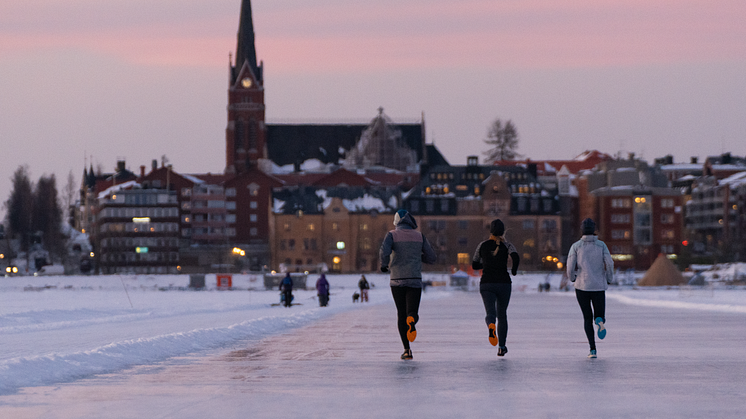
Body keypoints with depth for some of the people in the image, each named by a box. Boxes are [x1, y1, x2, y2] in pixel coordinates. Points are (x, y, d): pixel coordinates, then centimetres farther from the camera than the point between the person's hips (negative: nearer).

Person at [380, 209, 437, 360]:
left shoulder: (392, 235, 1)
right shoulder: (419, 236, 8)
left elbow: (384, 252, -18)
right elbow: (431, 258, 10)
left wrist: (384, 265, 1)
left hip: (397, 280, 0)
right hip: (415, 281, 0)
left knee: (401, 314, 13)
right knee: (412, 314, -1)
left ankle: (406, 349, 7)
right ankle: (412, 320, -40)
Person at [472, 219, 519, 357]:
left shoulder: (482, 245, 5)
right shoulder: (507, 245, -1)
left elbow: (474, 265, 13)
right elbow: (516, 258, -20)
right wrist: (514, 270, -1)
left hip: (486, 284, 0)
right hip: (504, 283, 0)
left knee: (490, 313, -11)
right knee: (502, 314, 17)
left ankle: (491, 326, -49)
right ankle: (501, 347, 19)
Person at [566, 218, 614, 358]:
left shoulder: (576, 246, 0)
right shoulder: (601, 245, 2)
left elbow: (570, 266, -8)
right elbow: (609, 263, -9)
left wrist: (572, 279, 13)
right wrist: (609, 280, 8)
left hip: (582, 287, 0)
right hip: (599, 287, 0)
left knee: (587, 318, 13)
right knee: (599, 317, 13)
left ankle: (593, 349, -4)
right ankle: (600, 321, -29)